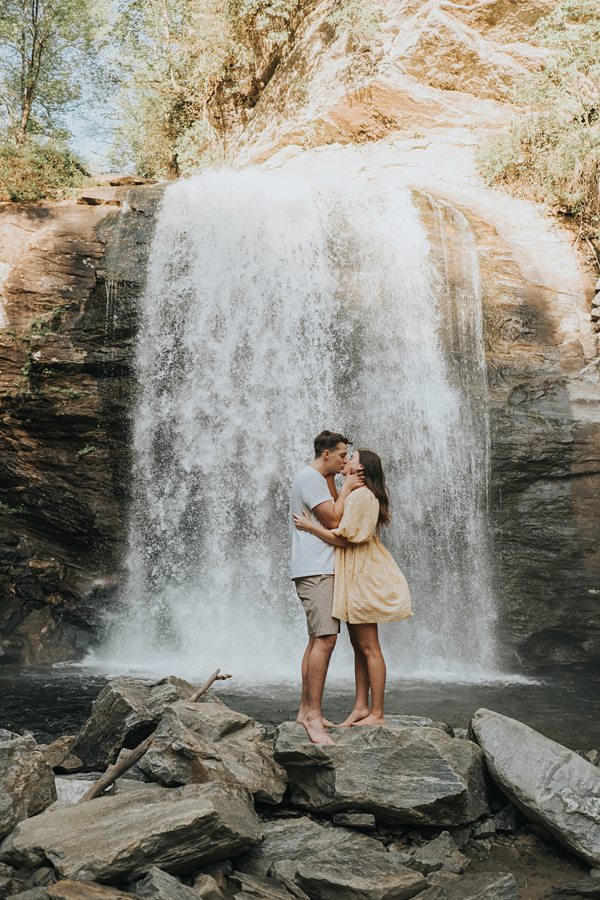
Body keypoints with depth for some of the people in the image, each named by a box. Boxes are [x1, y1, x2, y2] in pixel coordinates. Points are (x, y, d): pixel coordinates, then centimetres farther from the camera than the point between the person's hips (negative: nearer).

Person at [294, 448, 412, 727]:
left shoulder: (361, 495, -14)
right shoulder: (357, 494, 18)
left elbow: (344, 538, -17)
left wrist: (310, 526, -12)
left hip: (363, 576, -10)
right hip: (355, 578, 10)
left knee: (369, 648, -5)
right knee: (359, 646, 11)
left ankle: (377, 713, 1)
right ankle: (361, 706, 17)